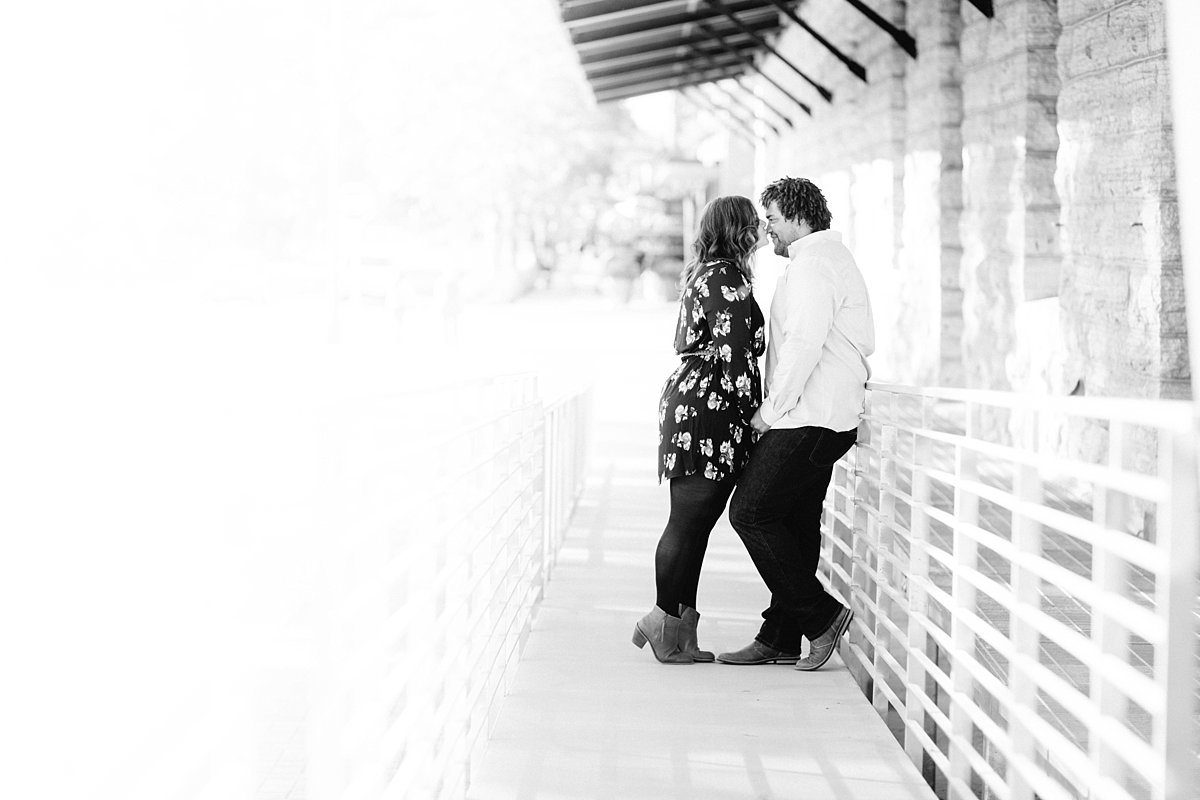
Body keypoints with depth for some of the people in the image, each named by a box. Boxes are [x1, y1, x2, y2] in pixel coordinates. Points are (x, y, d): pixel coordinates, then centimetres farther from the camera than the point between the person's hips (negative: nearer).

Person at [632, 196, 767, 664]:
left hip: (689, 398, 10)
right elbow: (734, 353, -16)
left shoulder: (704, 276, 20)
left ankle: (677, 630, 12)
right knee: (690, 523, -6)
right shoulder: (726, 280, -11)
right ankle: (669, 625, -1)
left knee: (691, 523, 10)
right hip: (711, 408, -10)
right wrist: (753, 411, -11)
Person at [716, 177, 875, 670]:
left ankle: (821, 615, -7)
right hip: (826, 417, 10)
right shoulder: (831, 257, 22)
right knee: (795, 525, 10)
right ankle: (780, 639, 13)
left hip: (809, 420, -10)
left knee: (752, 513, -9)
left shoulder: (811, 265, -12)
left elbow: (804, 344, -22)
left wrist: (772, 410, -14)